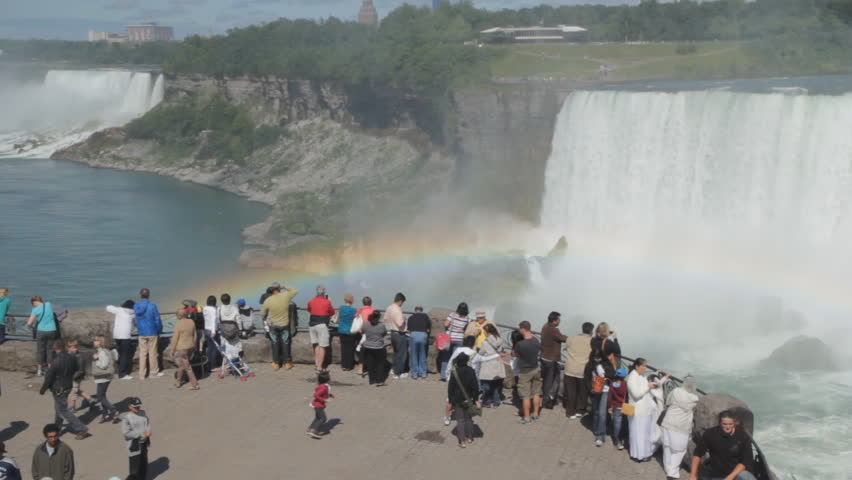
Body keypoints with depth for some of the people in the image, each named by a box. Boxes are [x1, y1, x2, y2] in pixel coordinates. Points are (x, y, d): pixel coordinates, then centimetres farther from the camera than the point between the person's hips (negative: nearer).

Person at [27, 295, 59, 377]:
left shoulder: (36, 310, -12)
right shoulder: (49, 304, 0)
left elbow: (29, 323, -13)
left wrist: (31, 325, 8)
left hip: (41, 331, -3)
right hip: (52, 330, 3)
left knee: (40, 350, 10)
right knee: (50, 350, 12)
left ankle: (40, 370, 15)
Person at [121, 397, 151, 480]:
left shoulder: (143, 413, 2)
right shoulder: (126, 418, -18)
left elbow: (148, 423, 11)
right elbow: (126, 433, -19)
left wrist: (148, 431, -11)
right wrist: (140, 435, -19)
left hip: (144, 443, 6)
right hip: (134, 445, -6)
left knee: (144, 463, 19)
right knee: (135, 465, -2)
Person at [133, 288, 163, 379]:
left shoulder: (136, 306, -2)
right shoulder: (152, 305, -14)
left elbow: (136, 320, 8)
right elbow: (157, 319, -9)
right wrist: (159, 330, 5)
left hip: (141, 333, 3)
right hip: (152, 332, -3)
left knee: (142, 353, 9)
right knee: (153, 353, 7)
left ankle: (142, 374, 10)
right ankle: (154, 372, 15)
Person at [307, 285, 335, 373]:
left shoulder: (311, 301, 2)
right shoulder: (327, 302, -9)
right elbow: (332, 312, 6)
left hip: (312, 325, 5)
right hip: (322, 325, -5)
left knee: (316, 345, 18)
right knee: (322, 347, -2)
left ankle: (316, 364, 18)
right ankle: (320, 367, -4)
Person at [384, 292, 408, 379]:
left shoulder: (389, 308, 4)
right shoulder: (397, 310, -24)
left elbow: (385, 319, 17)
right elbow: (400, 323, -29)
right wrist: (403, 319, -11)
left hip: (392, 332, 9)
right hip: (399, 334, -9)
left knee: (396, 352, 22)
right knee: (401, 354, 1)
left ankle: (395, 369, 31)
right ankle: (398, 373, 5)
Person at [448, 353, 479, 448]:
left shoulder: (454, 372, -15)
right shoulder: (471, 371, -10)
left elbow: (450, 387, -9)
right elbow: (475, 386, -6)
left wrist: (450, 400, 2)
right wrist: (475, 398, 4)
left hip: (457, 400, -2)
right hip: (468, 400, 2)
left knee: (460, 420, 4)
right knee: (468, 418, 18)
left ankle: (462, 441, 2)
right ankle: (469, 438, 26)